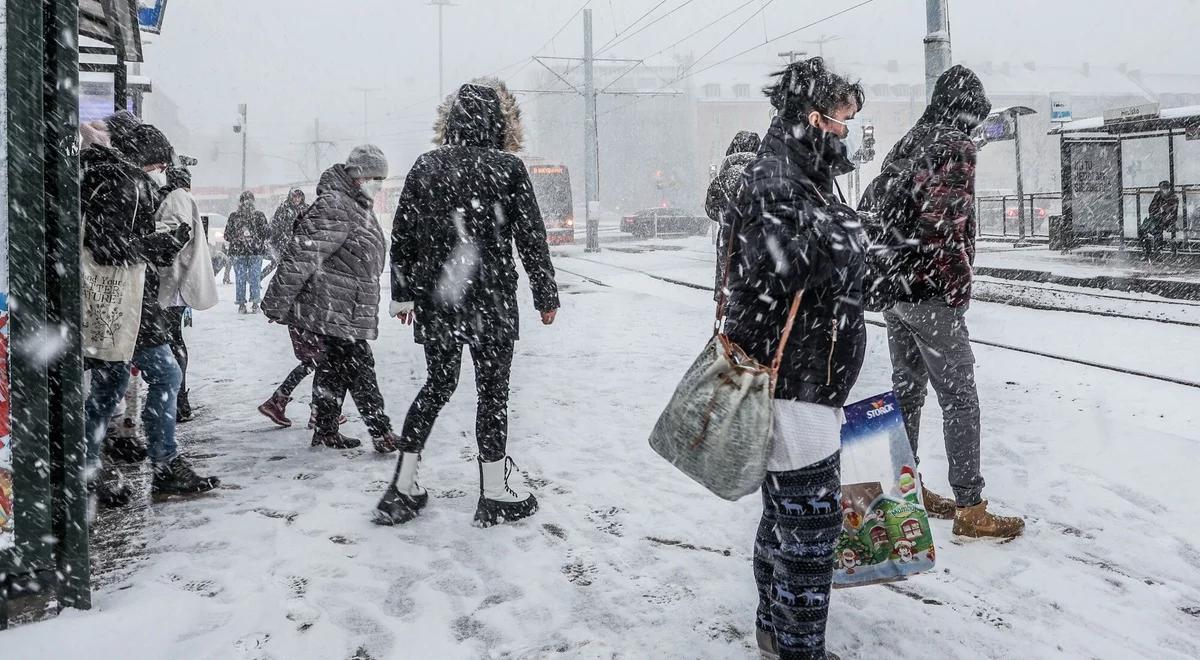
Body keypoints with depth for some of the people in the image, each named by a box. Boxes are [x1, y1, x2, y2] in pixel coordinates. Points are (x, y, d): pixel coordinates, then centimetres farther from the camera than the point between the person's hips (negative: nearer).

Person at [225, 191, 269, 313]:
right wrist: (264, 245, 15)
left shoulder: (233, 216, 0)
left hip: (237, 250, 0)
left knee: (240, 278, 6)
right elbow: (264, 233, 1)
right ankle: (255, 304, 2)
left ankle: (241, 304, 6)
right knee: (255, 277, 4)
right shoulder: (259, 215, -3)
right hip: (256, 250, 0)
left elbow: (227, 234, 5)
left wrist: (228, 248, 16)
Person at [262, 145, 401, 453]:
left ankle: (326, 431, 25)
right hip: (334, 313, -10)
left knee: (333, 371, 16)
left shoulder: (360, 208, 16)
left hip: (349, 313, 10)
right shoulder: (334, 206, -18)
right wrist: (277, 302, -22)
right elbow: (302, 254, -22)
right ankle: (382, 434, 1)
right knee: (359, 372, -5)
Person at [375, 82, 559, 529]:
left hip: (435, 300, 4)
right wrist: (546, 295, 5)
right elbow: (532, 238, -4)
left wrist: (402, 294, 17)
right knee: (493, 391, 7)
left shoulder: (424, 167, 4)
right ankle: (495, 495, 15)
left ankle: (402, 490, 17)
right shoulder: (507, 168, -6)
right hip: (491, 300, -4)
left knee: (438, 385, 16)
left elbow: (402, 236, 7)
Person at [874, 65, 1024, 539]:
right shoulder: (956, 146, -11)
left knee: (907, 389, 17)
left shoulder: (904, 146, 13)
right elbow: (947, 223, -20)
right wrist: (959, 288, -12)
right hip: (933, 293, -8)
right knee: (959, 398, -1)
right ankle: (970, 509, 4)